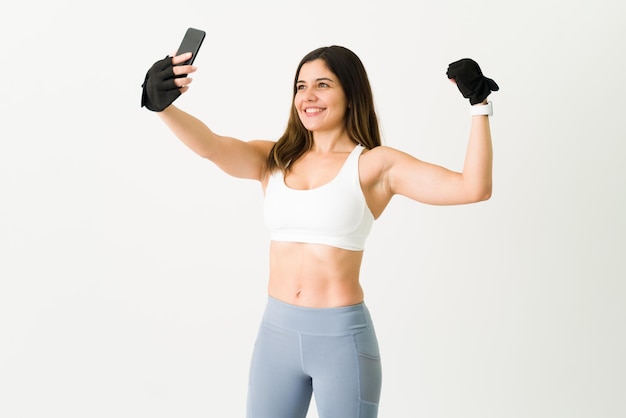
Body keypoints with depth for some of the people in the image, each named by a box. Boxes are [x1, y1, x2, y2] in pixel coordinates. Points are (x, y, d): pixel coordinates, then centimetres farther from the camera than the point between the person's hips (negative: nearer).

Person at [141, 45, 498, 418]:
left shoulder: (375, 164, -6)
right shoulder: (274, 160, 4)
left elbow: (473, 188, -14)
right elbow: (211, 146, -14)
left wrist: (479, 105, -18)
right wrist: (163, 105, -30)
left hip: (343, 337, -4)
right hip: (276, 331, 4)